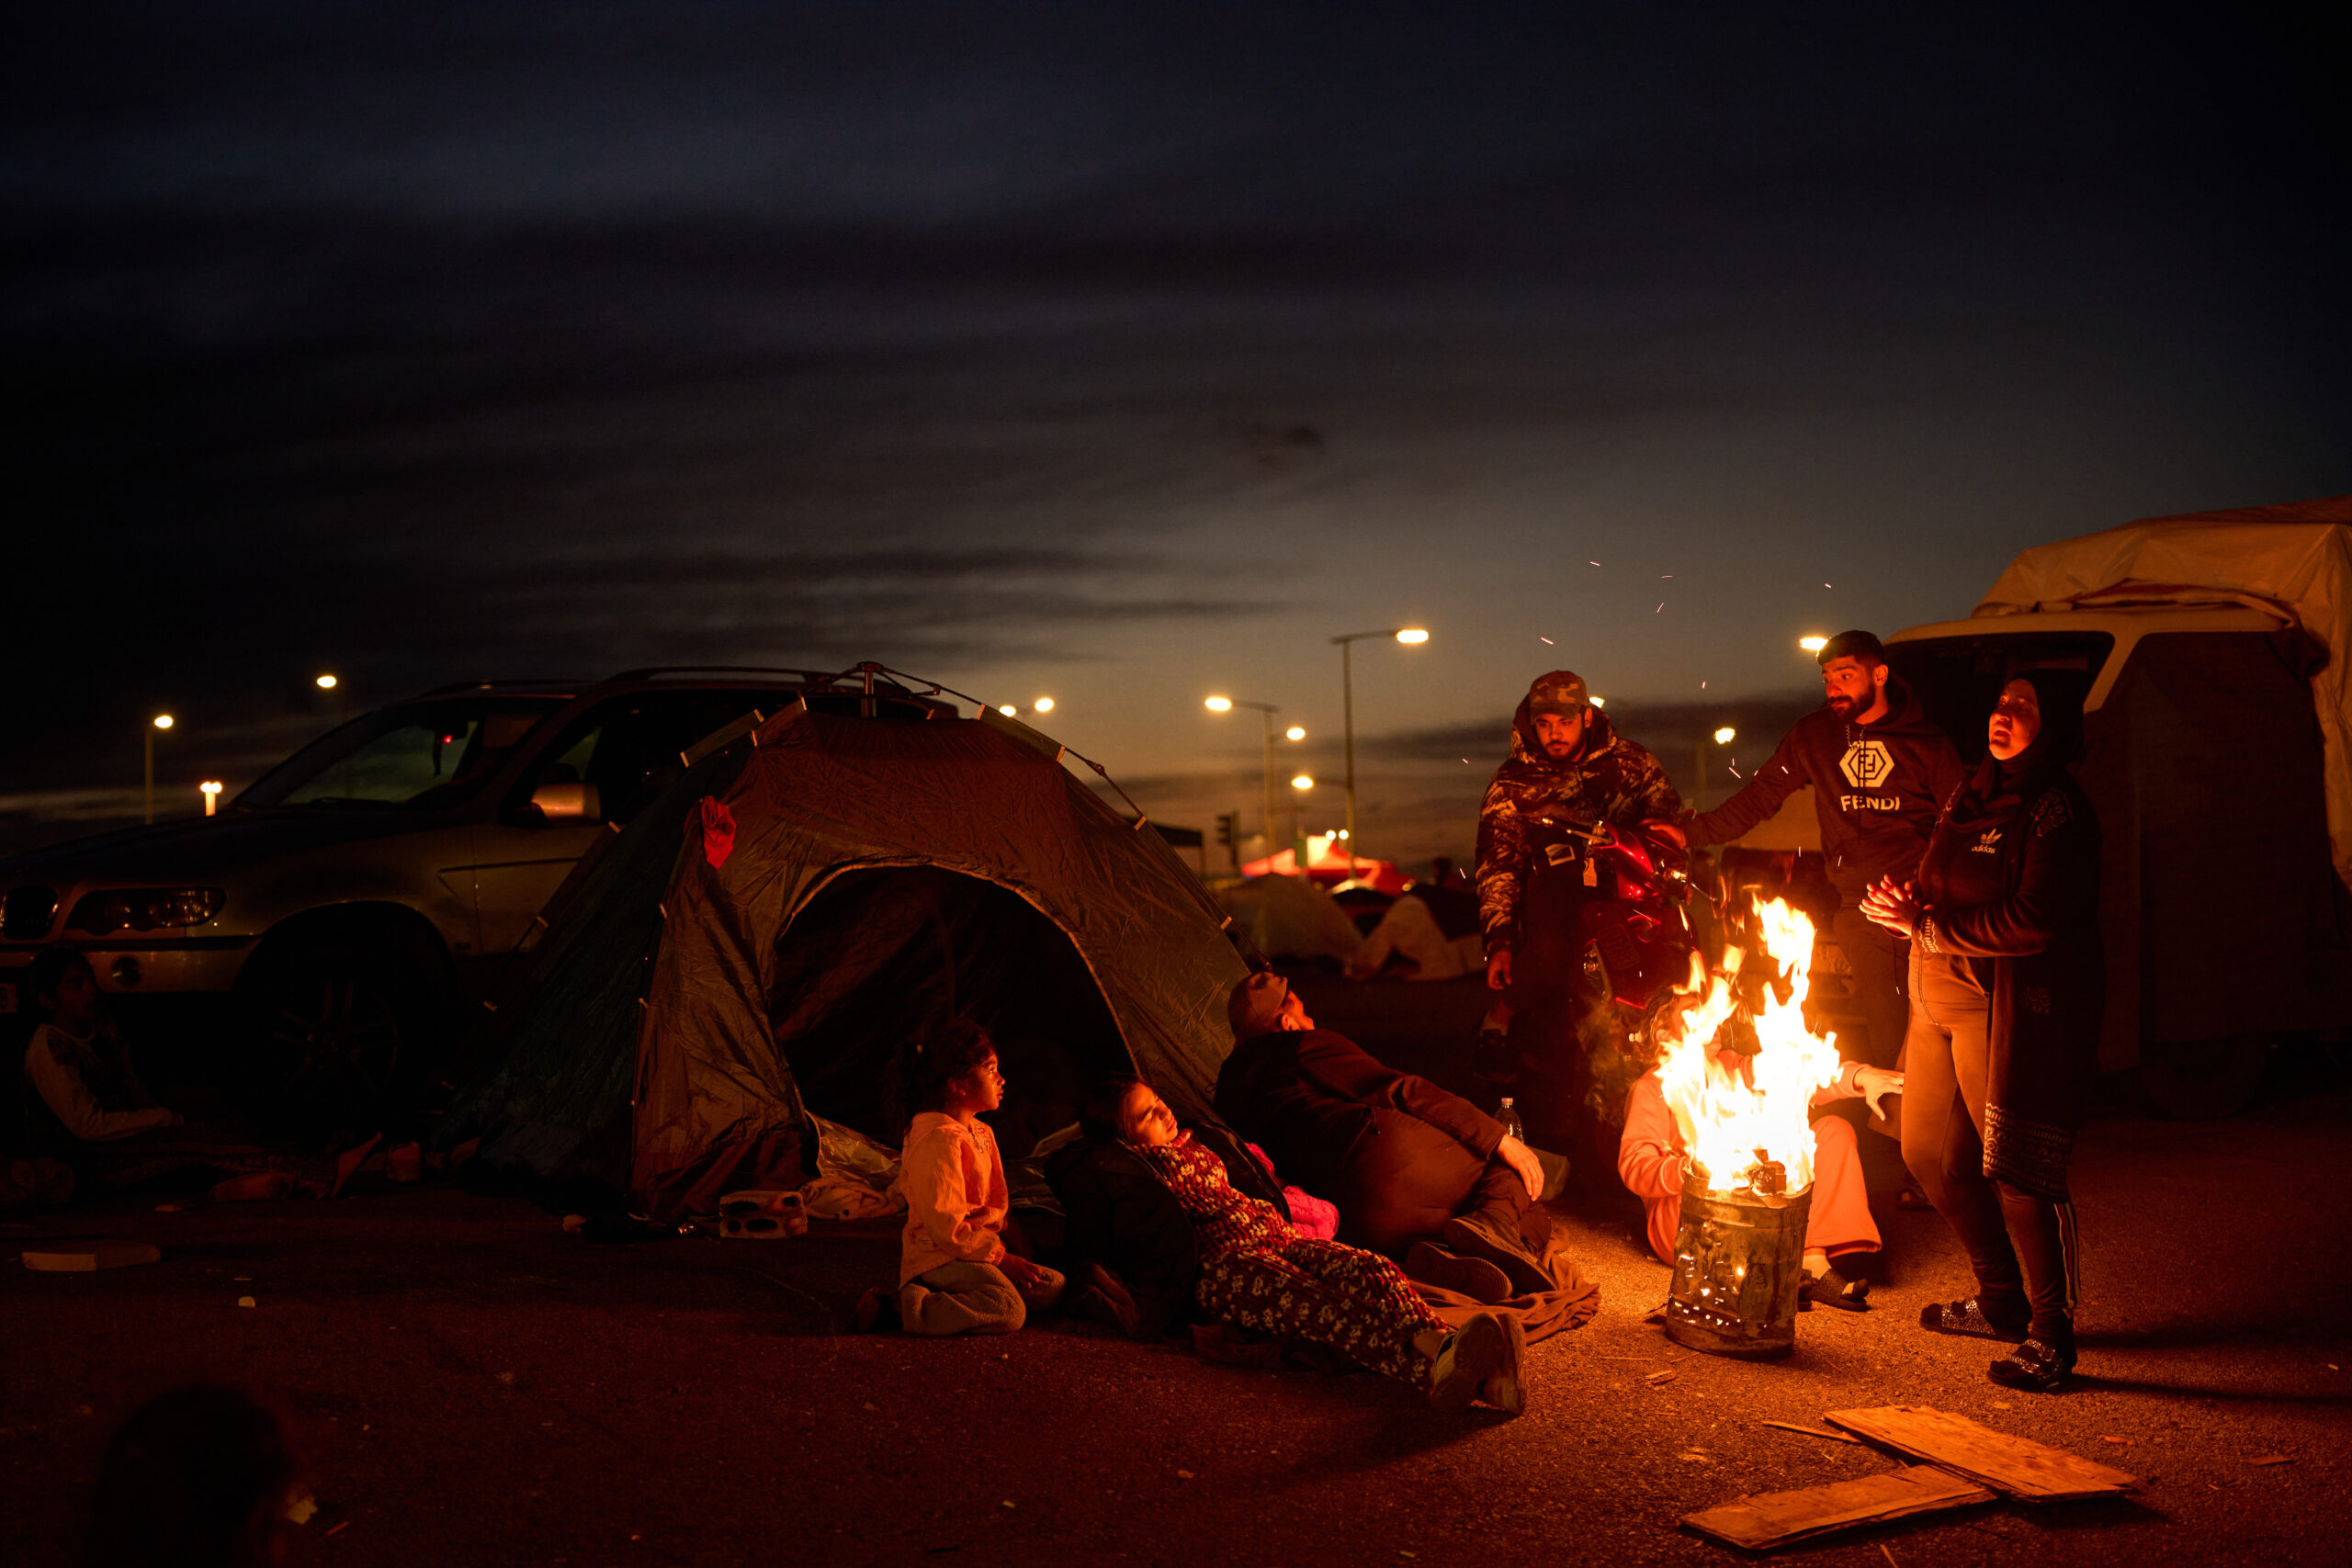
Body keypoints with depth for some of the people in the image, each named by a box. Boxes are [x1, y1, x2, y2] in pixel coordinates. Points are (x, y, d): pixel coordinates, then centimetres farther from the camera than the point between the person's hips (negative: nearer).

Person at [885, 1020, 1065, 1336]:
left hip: (978, 1249, 10)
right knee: (1008, 1311, -30)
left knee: (1054, 1287, 5)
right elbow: (947, 1229, -22)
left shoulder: (982, 1133, 15)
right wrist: (1000, 1257, -15)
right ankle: (910, 1307, -21)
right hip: (938, 1256, -10)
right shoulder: (938, 1141, -18)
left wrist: (1003, 1248, 7)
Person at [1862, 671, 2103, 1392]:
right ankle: (2001, 1300, 32)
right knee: (1931, 1151, 15)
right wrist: (1909, 906, -4)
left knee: (2017, 1169, -7)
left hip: (2012, 1009, -9)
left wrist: (1930, 927, -17)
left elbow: (2034, 923, -21)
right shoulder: (1973, 793, 14)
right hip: (1941, 1000, 9)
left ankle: (2050, 1335, 7)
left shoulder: (2057, 811, -12)